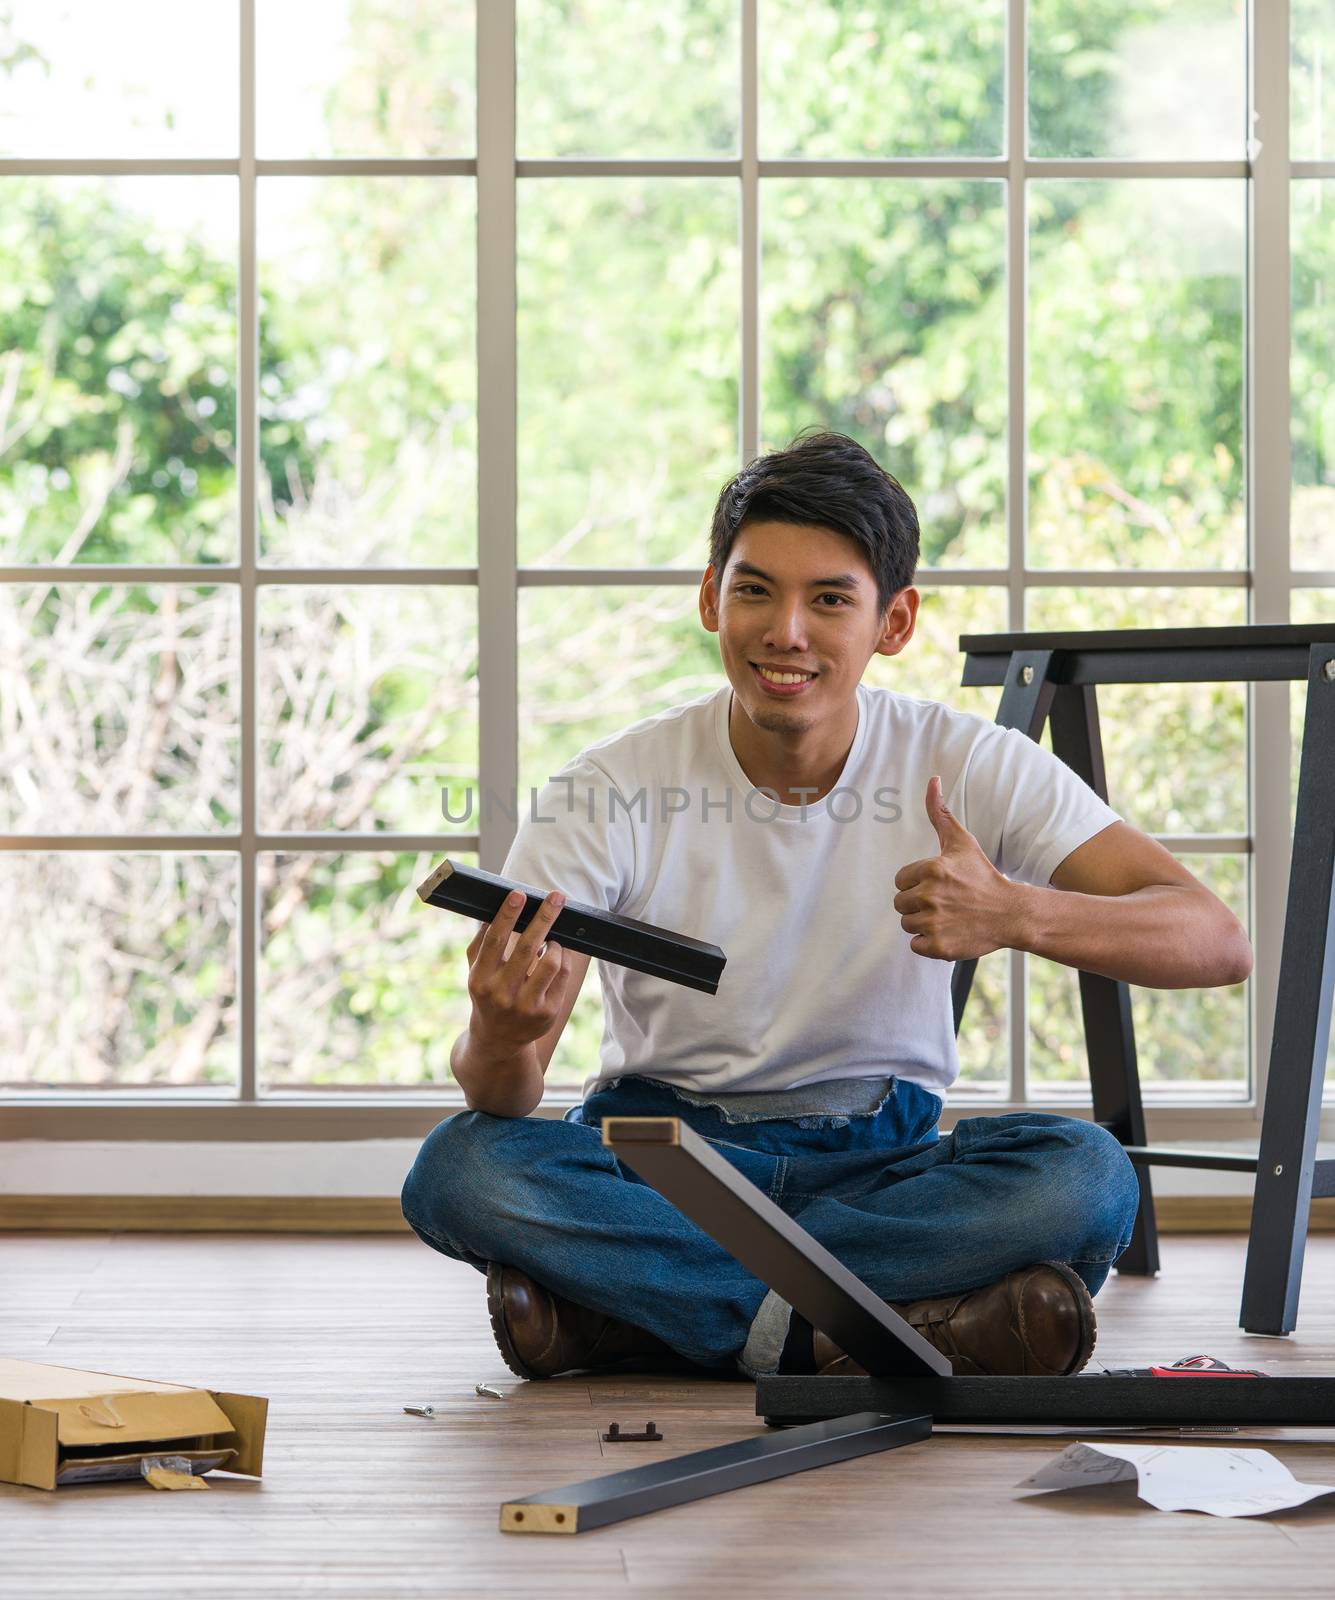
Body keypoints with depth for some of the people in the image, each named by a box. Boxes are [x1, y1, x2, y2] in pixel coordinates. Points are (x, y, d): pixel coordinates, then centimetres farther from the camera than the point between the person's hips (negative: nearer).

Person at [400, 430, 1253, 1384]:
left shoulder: (969, 767, -7)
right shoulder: (610, 793, -9)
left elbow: (1217, 942, -16)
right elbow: (501, 1100, -13)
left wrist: (1016, 913, -35)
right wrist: (501, 1037, -39)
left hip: (878, 1156, 1)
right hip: (654, 1156, -1)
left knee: (1088, 1177, -30)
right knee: (458, 1171, -30)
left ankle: (617, 1307, -25)